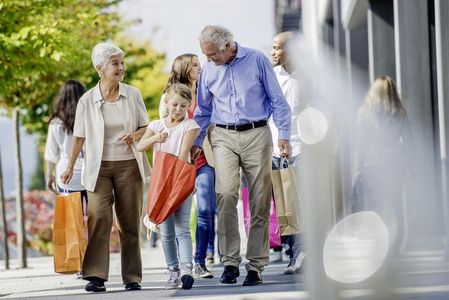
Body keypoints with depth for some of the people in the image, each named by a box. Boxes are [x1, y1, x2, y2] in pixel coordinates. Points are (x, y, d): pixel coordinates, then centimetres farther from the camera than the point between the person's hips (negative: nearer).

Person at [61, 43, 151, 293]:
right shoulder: (87, 101, -2)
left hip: (129, 165, 1)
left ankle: (132, 277, 8)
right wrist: (70, 167, 3)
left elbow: (146, 128, 9)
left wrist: (136, 135, -13)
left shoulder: (133, 95, 1)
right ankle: (96, 276, -13)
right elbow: (79, 137, 6)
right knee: (99, 218, -13)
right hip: (99, 167, -1)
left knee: (130, 222, 3)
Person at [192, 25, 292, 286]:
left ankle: (256, 266, 4)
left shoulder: (257, 60, -1)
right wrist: (196, 142, 14)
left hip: (256, 135, -2)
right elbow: (203, 111, 21)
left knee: (260, 203, -1)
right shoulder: (208, 71, 9)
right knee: (226, 195, -17)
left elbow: (277, 100, 3)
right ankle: (230, 261, -13)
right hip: (224, 137, 2)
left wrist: (283, 135, -4)